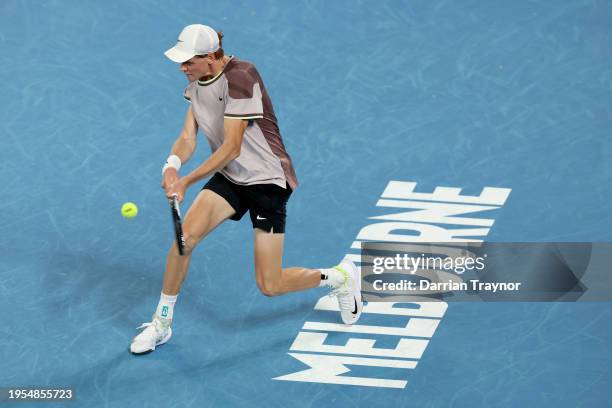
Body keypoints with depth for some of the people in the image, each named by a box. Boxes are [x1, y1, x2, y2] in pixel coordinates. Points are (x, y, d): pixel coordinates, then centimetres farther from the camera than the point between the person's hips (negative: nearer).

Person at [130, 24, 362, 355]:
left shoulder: (240, 77, -25)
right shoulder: (196, 83, 1)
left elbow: (232, 147, -27)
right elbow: (187, 138, -3)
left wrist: (186, 181, -30)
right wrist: (172, 164, -25)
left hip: (268, 180, -7)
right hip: (229, 177, 7)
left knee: (269, 286, -7)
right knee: (185, 236, -17)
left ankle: (339, 276, 22)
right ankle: (161, 323, 1)